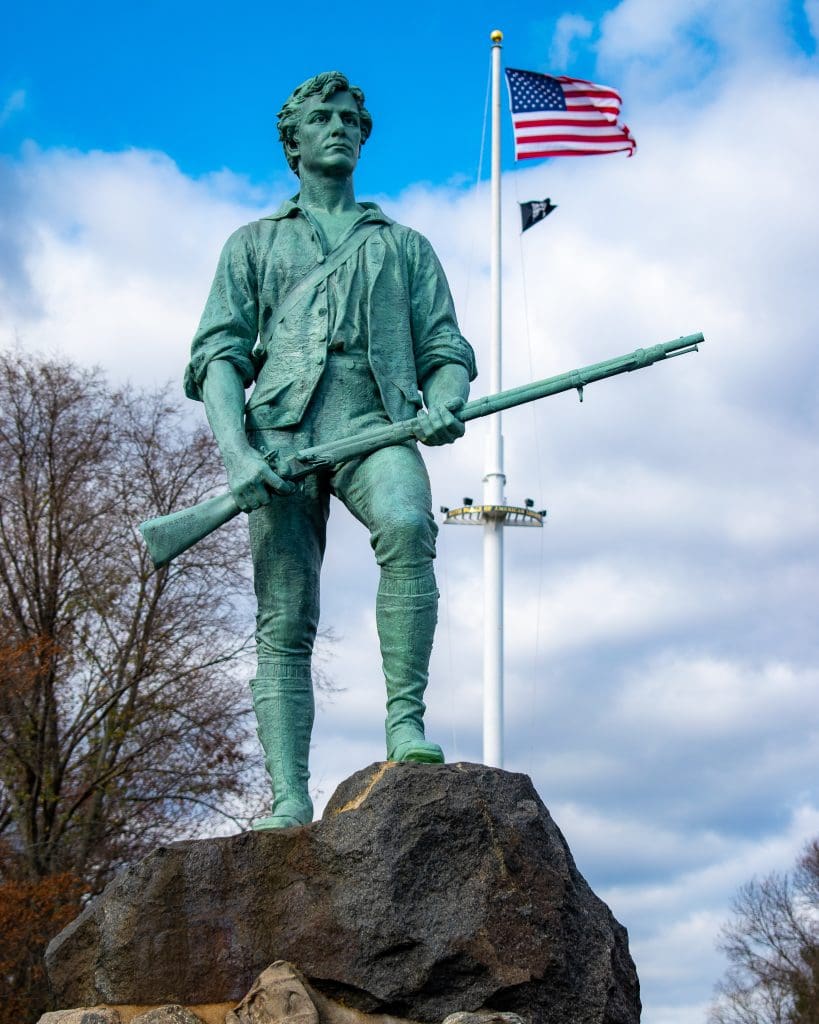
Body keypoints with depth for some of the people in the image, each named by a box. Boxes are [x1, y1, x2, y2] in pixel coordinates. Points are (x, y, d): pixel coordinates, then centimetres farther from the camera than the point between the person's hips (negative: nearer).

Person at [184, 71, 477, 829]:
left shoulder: (405, 245, 28)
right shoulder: (254, 244, 24)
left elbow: (447, 350, 19)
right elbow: (217, 354, 12)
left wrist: (443, 405, -6)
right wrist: (237, 451, -7)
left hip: (374, 422, 0)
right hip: (280, 426, 0)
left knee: (407, 526, -34)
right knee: (284, 625, -9)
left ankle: (405, 722, -31)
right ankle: (289, 803, -12)